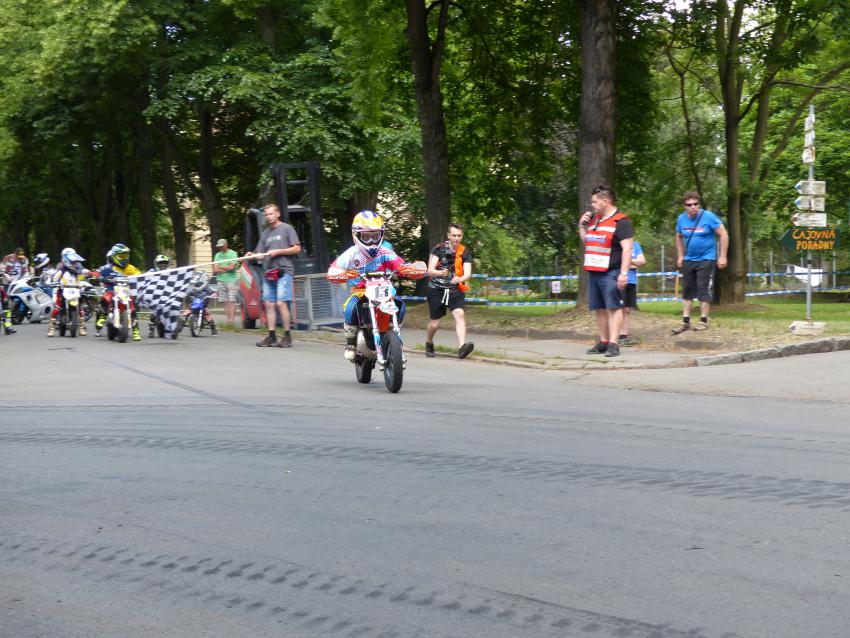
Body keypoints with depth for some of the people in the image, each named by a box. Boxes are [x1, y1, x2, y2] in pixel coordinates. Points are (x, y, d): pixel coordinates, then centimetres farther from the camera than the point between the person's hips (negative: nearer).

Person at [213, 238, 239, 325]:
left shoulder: (233, 254, -1)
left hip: (232, 281, -5)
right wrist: (226, 269, -5)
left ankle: (232, 320, -15)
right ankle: (228, 319, 1)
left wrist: (220, 267, 1)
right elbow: (215, 270, 8)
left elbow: (231, 267, -11)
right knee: (225, 302, 1)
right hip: (221, 281, 5)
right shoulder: (217, 255, 15)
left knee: (232, 301, -10)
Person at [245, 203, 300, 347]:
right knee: (269, 304, 2)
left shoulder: (287, 229, 3)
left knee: (281, 303, -13)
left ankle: (287, 336, -8)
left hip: (283, 271, -6)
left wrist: (277, 252, -8)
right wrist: (252, 255, -5)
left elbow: (297, 249, -2)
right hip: (268, 272, 6)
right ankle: (271, 337, 6)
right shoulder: (265, 233, 20)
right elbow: (260, 253, 17)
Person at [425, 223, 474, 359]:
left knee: (459, 314, -25)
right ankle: (429, 344, 36)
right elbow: (430, 270, -15)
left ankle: (462, 347, -38)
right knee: (434, 324, 5)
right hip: (437, 289, -1)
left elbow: (467, 273, -13)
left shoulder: (465, 253, -2)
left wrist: (459, 279, -36)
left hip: (455, 290, 1)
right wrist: (441, 273, -36)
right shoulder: (439, 249, -7)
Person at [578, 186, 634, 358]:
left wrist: (624, 273, -23)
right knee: (600, 309, 11)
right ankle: (603, 342, 18)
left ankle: (613, 344, -11)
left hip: (611, 273, -8)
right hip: (594, 272, 8)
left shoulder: (621, 221, -10)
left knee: (613, 307, -9)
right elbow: (586, 242, 29)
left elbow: (627, 249, -16)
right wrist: (582, 226, 13)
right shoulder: (594, 220, 17)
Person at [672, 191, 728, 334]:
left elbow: (723, 235, -9)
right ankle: (685, 322, 12)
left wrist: (722, 256, -12)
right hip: (689, 260, 5)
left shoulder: (708, 217, -13)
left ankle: (703, 321, 2)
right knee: (687, 290, 6)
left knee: (704, 290, -5)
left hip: (706, 259, -5)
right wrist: (680, 256, 14)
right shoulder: (681, 219, 1)